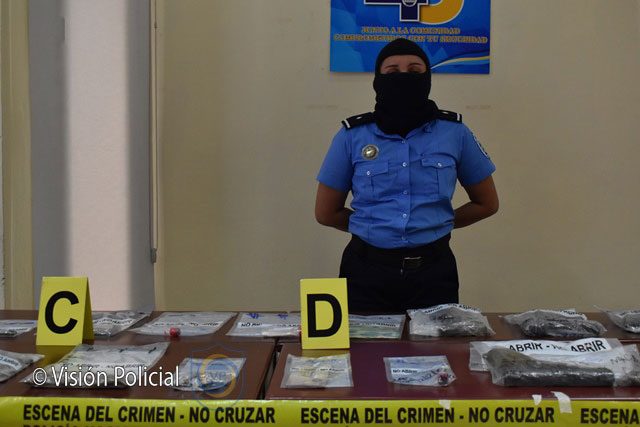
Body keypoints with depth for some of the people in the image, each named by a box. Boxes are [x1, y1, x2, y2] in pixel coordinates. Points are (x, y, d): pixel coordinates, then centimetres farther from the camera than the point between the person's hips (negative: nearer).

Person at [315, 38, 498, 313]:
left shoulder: (454, 133, 1)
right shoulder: (352, 136, -1)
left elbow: (486, 203, 13)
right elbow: (326, 212, 7)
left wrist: (436, 223, 11)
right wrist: (373, 229, 10)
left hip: (434, 270, 1)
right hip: (366, 270, 0)